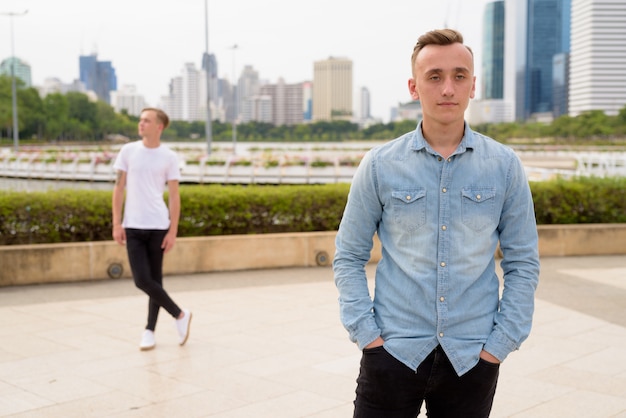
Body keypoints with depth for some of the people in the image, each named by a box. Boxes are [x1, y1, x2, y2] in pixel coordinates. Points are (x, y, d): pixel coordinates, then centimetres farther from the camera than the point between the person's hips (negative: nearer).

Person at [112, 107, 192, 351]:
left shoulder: (169, 157, 0)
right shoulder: (128, 151, 4)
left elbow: (174, 197, 1)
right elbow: (119, 188, 6)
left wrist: (173, 232, -5)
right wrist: (117, 224, 0)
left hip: (158, 227, -1)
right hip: (133, 227, 2)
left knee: (155, 279, 5)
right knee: (142, 280, -5)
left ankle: (150, 330, 18)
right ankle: (180, 315, 11)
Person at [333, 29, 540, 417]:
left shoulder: (505, 166, 0)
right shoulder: (379, 165, -2)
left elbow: (523, 264, 3)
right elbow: (348, 258, 3)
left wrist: (499, 344, -2)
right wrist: (367, 334, -4)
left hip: (472, 358, 1)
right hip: (393, 352, 0)